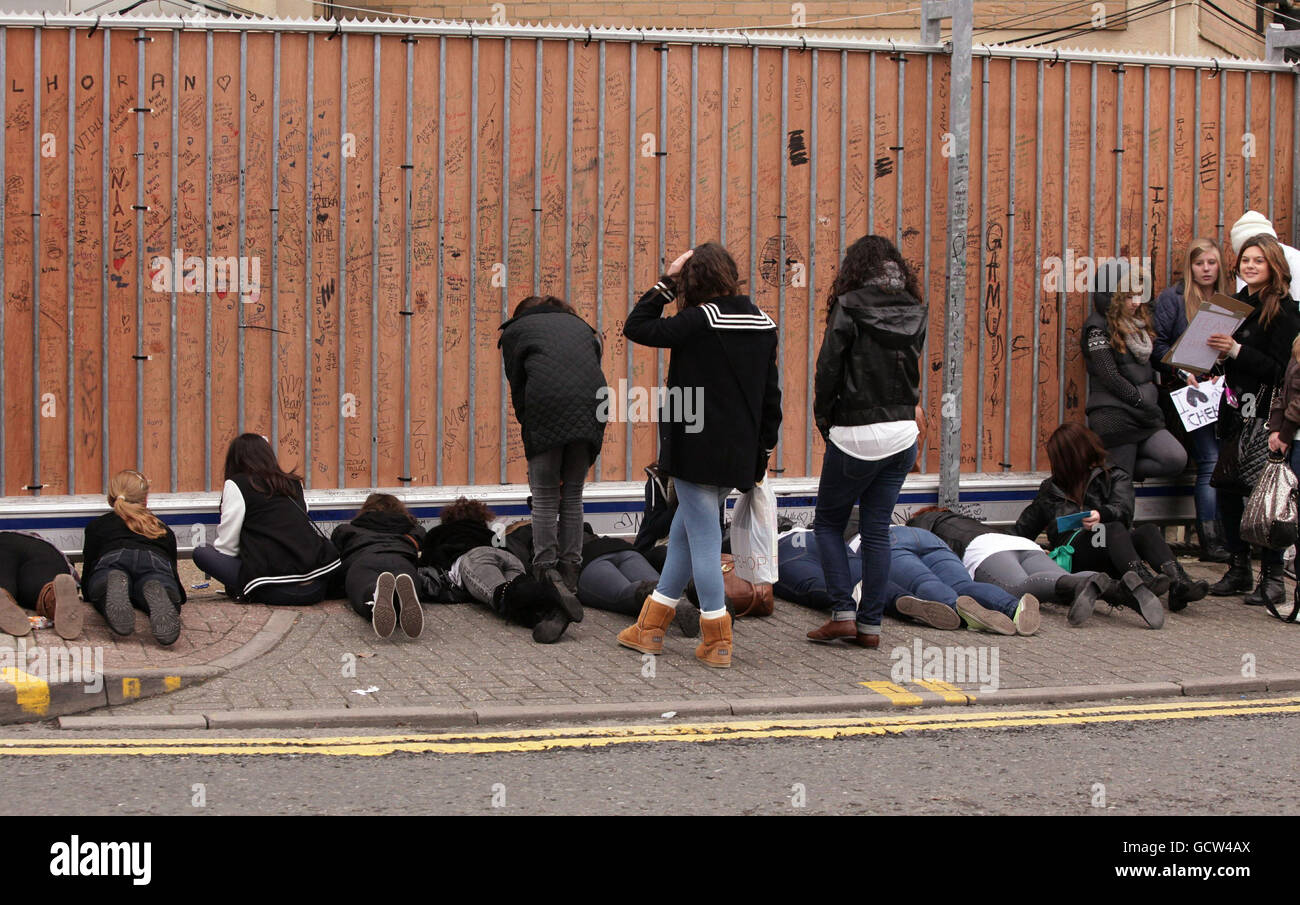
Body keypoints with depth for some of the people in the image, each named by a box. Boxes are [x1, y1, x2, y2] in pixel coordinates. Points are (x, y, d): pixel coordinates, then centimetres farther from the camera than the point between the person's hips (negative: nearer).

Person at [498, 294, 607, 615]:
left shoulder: (515, 330, 25)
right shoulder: (582, 327, 34)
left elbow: (518, 388, 14)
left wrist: (529, 429, 17)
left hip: (547, 407, -3)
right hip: (591, 406, 3)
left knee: (545, 495, 4)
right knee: (573, 494, 13)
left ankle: (546, 569, -2)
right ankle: (570, 571, 15)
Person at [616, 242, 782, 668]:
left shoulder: (699, 322, -15)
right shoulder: (762, 323, 5)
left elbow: (636, 327, -8)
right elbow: (771, 394, 10)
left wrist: (666, 282, -2)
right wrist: (763, 450, 18)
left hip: (697, 451, -7)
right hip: (738, 453, 7)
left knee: (703, 537, 0)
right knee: (684, 531, 18)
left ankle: (717, 641, 4)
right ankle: (650, 627, 27)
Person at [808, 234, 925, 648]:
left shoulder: (850, 308, -11)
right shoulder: (915, 312, 5)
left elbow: (828, 370, -9)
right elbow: (912, 369, 8)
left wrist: (823, 419, 3)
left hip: (856, 436, -5)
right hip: (903, 433, 5)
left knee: (828, 523, 11)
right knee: (877, 531, 11)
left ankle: (843, 614, 2)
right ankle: (870, 625, 11)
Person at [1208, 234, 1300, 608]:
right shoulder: (1236, 303, 13)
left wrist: (1236, 351, -24)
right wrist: (1216, 356, 2)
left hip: (1265, 412, -7)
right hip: (1233, 409, 7)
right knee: (1227, 486, 6)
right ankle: (1238, 569, 17)